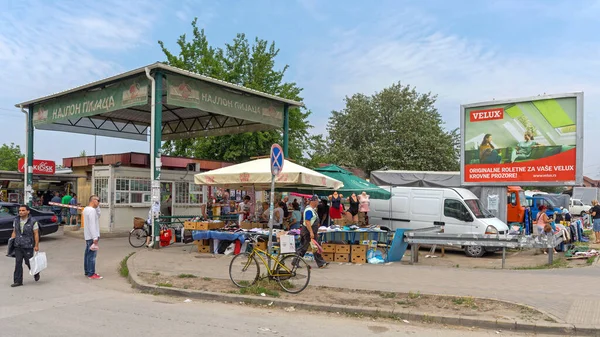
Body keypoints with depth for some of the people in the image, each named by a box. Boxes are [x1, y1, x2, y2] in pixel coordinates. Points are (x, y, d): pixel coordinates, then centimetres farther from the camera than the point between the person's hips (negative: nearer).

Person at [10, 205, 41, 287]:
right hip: (17, 246, 4)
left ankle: (36, 273, 34)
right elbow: (14, 232, 13)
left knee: (29, 262, 5)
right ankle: (18, 281, 7)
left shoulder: (33, 222, -9)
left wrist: (36, 245, -10)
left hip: (28, 246, -4)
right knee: (18, 263, 2)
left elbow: (36, 234, -7)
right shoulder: (16, 220, 6)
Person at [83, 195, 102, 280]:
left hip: (88, 236, 11)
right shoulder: (92, 210, -18)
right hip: (92, 236, -11)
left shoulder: (86, 209, 14)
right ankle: (91, 274, -6)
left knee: (88, 254, 15)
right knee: (92, 255, -8)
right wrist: (95, 238, -25)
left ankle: (87, 272, 23)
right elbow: (92, 225, -24)